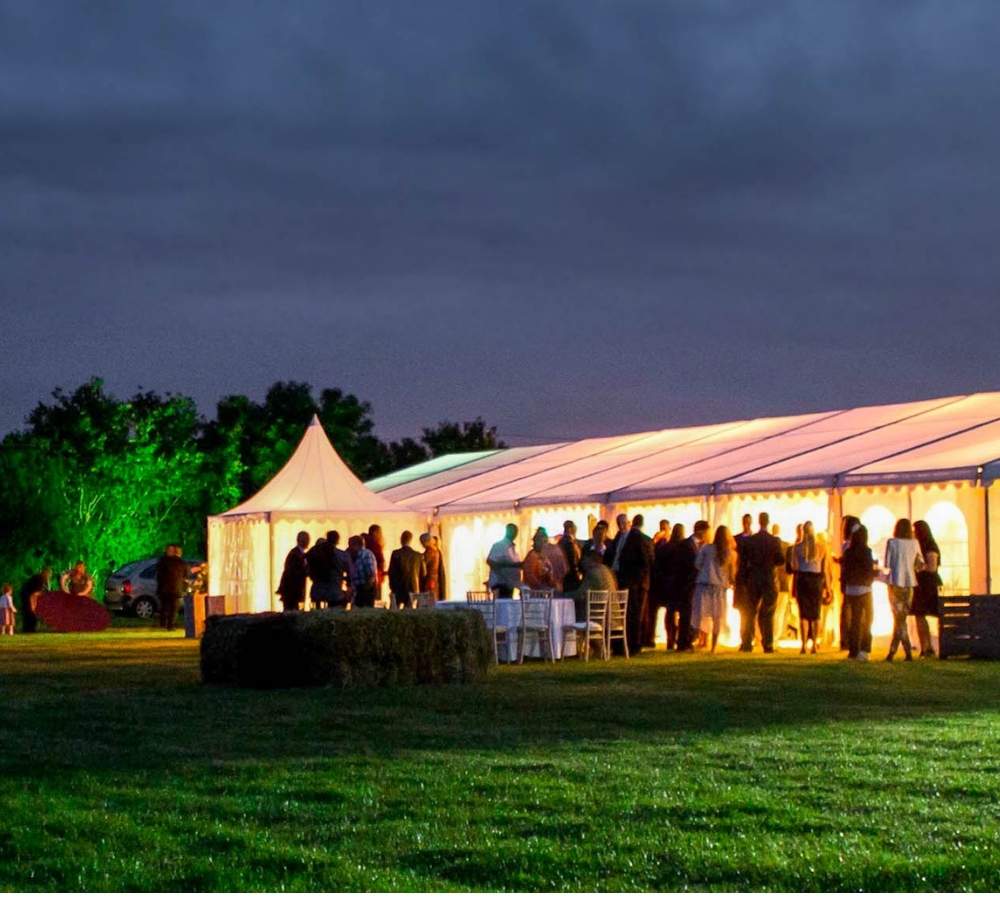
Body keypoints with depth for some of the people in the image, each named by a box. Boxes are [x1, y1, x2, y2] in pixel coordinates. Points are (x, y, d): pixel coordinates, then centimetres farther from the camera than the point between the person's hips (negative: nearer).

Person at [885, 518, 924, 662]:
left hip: (896, 582, -3)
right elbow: (920, 565, 6)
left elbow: (887, 564, -5)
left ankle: (909, 653, -7)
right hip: (909, 583, 3)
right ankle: (892, 652, 12)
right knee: (901, 617, 11)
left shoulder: (892, 542, -6)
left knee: (899, 618, 0)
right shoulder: (915, 544, 3)